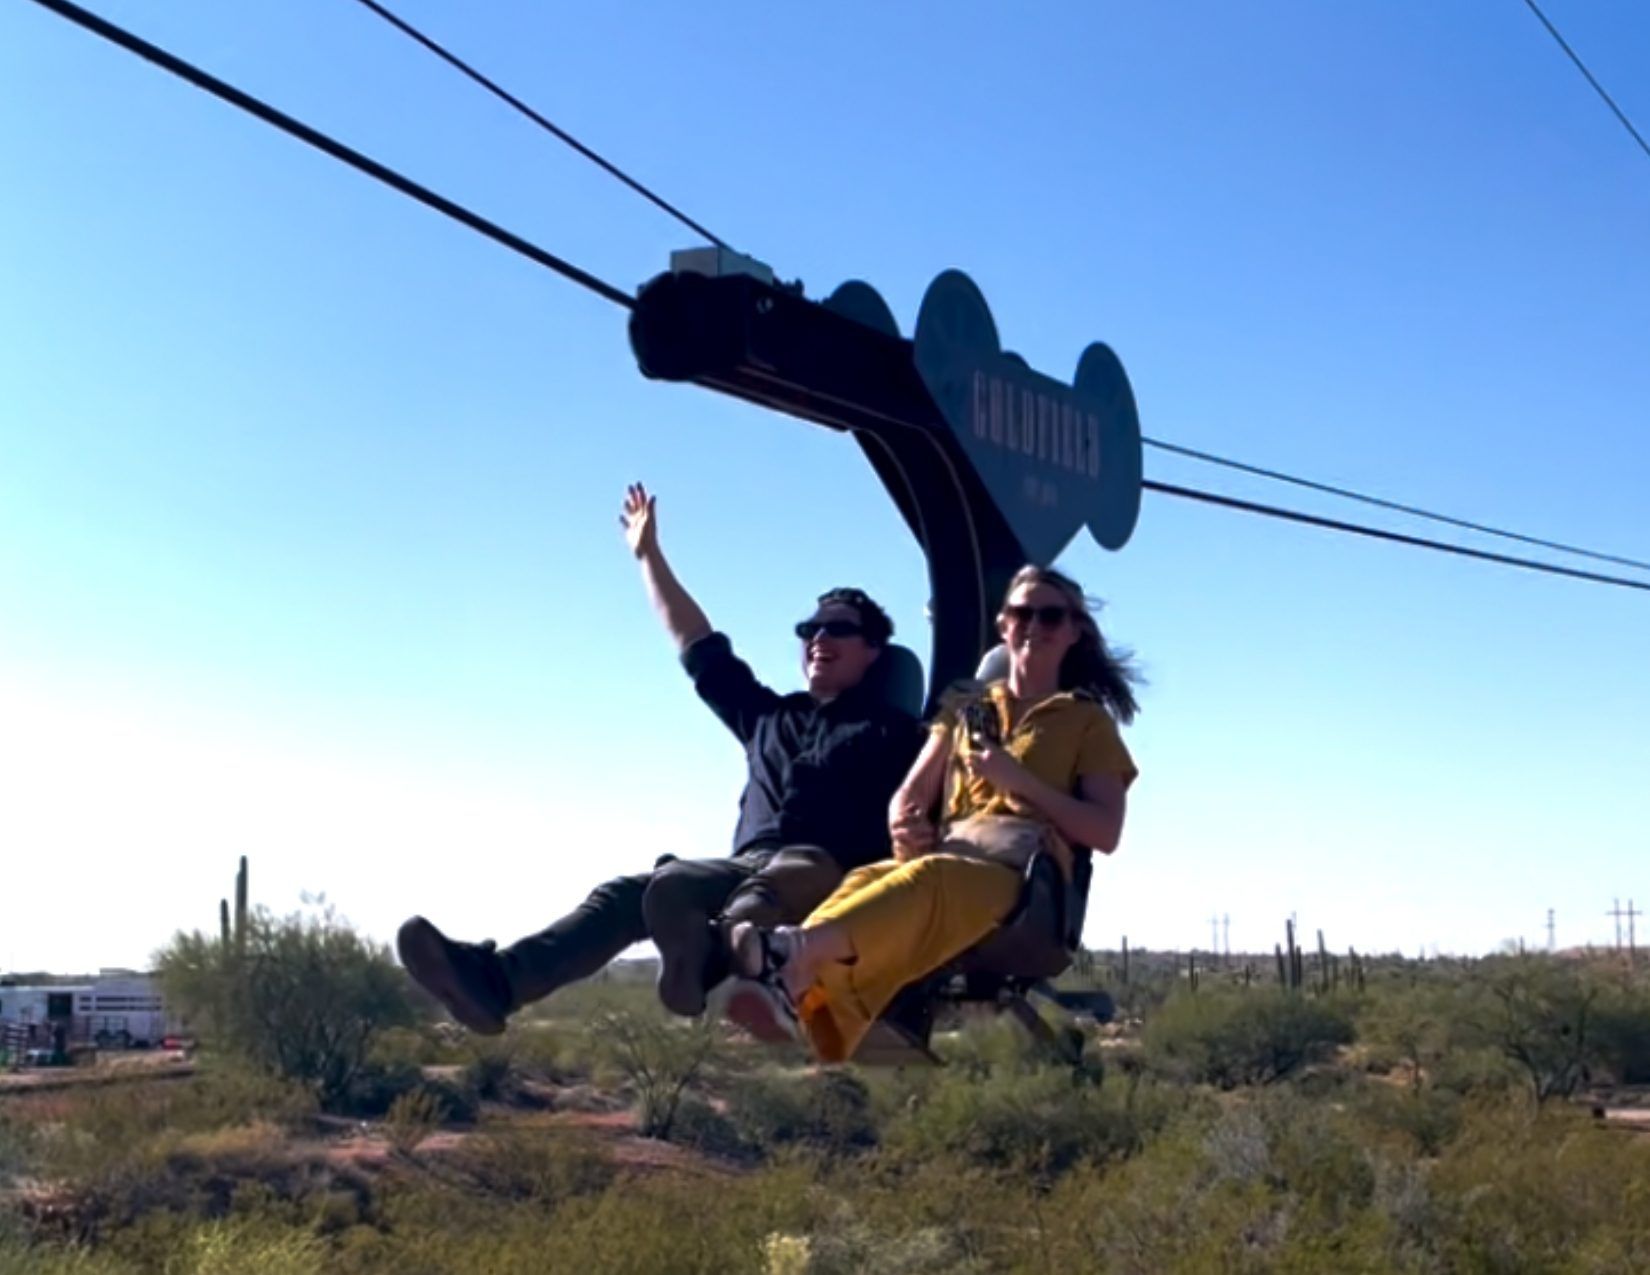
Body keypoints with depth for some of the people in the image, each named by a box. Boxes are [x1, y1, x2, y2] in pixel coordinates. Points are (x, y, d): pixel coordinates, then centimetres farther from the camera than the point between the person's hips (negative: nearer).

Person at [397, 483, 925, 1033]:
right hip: (748, 869, 6)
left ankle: (708, 954, -77)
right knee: (628, 892, -19)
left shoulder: (891, 729, 15)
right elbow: (699, 647, 36)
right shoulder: (770, 717, 32)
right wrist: (649, 554, 38)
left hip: (829, 874, -6)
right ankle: (494, 979, -41)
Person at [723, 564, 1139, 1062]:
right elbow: (909, 795, 20)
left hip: (1023, 872, -3)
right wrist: (904, 825, -5)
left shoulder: (1088, 722, 18)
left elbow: (1105, 832, 5)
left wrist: (1020, 780, -6)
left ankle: (796, 949, -66)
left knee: (927, 880, -41)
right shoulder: (965, 709, 30)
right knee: (867, 880, -37)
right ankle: (797, 988, -66)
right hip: (945, 858, 3)